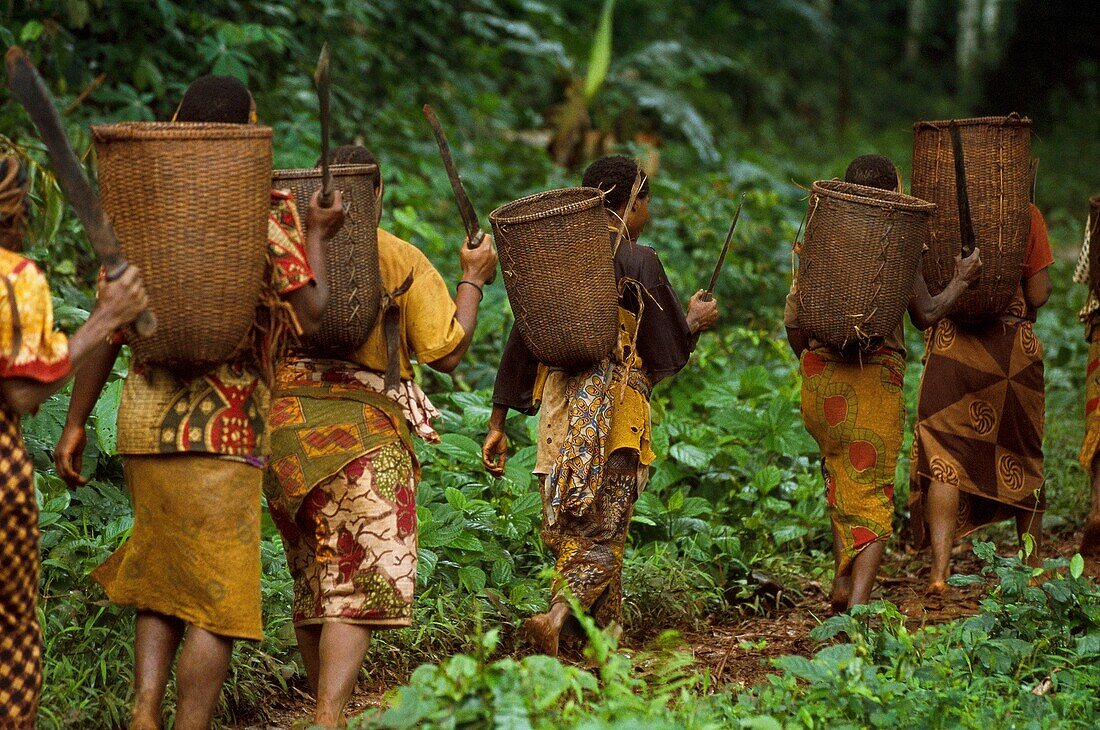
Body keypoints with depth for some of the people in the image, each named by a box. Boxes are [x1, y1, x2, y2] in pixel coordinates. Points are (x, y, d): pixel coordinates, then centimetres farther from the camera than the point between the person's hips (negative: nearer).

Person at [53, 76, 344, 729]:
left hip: (143, 421, 5)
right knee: (217, 600, 1)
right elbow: (312, 313, -9)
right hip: (222, 428, -5)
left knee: (159, 581, 19)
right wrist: (318, 238, 7)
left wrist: (76, 423, 10)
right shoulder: (269, 210, -5)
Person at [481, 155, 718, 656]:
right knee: (600, 536, -5)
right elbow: (671, 347, -6)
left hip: (558, 413, 6)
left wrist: (497, 425, 14)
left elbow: (520, 342, 10)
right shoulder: (638, 262, -8)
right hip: (615, 415, -6)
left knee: (569, 532, 15)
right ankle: (555, 619, -26)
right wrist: (695, 320, 17)